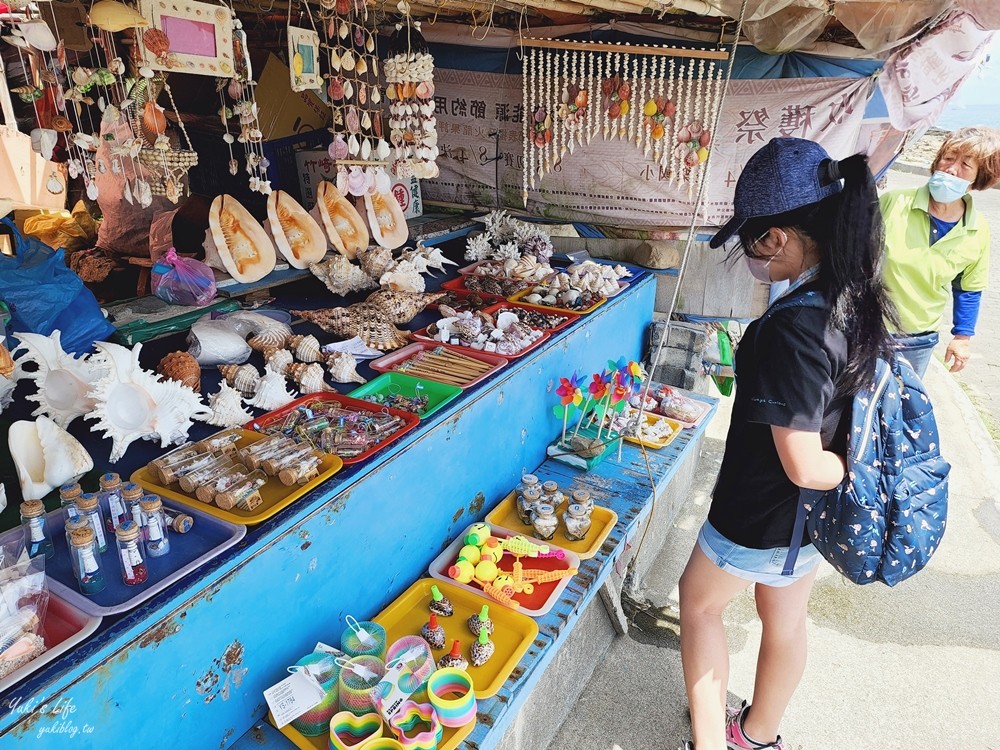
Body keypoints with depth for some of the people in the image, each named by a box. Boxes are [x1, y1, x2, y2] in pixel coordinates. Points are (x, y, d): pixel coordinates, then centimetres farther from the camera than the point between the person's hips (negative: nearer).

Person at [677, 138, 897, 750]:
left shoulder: (792, 332, -34)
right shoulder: (860, 299, -7)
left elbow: (804, 466, -29)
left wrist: (858, 465, -14)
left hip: (765, 513, -8)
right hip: (815, 515, 8)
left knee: (699, 599, 19)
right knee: (786, 618, 26)